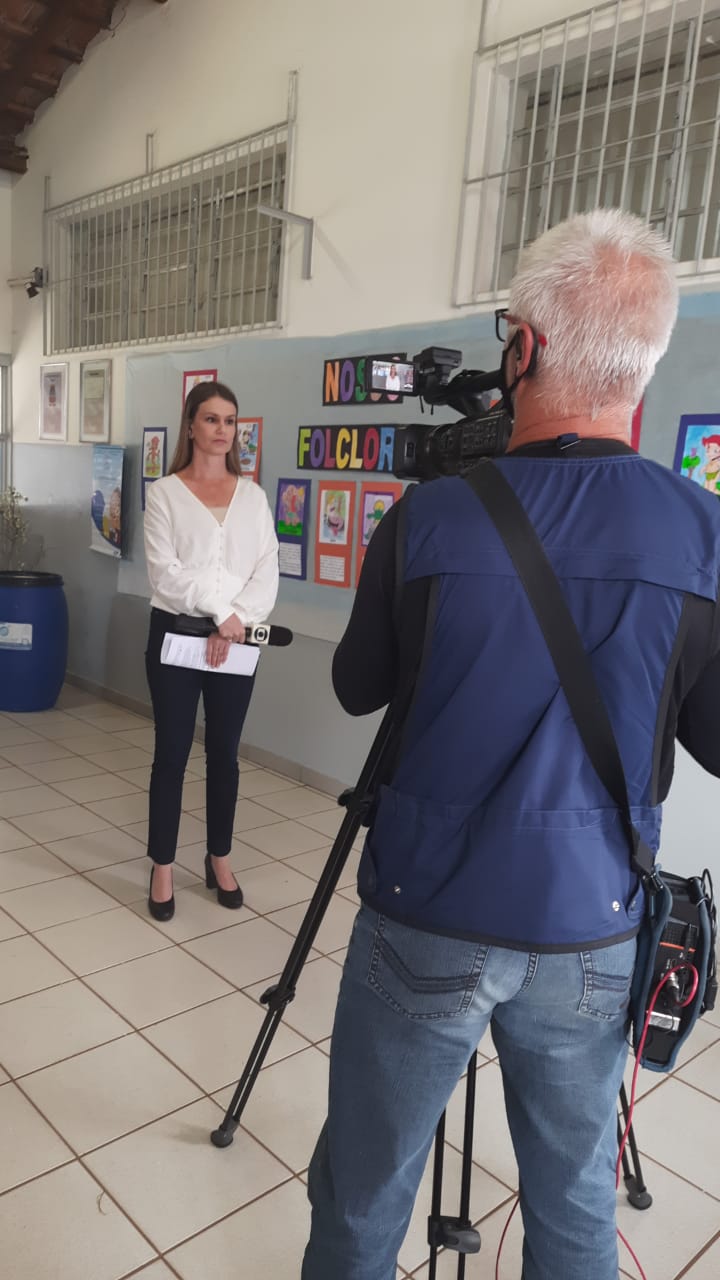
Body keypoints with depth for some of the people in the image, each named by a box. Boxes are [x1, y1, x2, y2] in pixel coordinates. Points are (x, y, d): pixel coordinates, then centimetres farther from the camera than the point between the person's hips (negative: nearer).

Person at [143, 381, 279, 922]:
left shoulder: (253, 495, 9)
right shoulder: (164, 492, 1)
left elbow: (268, 571, 0)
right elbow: (164, 570, -10)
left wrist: (236, 621, -14)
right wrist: (220, 610, -18)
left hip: (237, 638, 2)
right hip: (176, 632, -2)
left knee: (225, 752, 9)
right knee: (172, 752, 3)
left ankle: (220, 859, 25)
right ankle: (163, 868, 16)